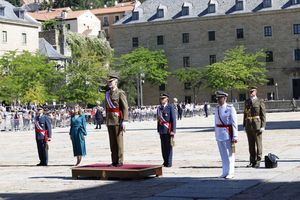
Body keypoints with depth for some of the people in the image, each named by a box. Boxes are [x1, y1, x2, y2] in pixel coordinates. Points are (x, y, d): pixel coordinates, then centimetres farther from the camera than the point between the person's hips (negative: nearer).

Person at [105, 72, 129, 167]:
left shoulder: (120, 93, -8)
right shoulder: (107, 93, 15)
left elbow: (125, 108, -13)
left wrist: (124, 121, -19)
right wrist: (107, 120, 19)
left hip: (118, 120, -7)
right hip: (110, 121, 7)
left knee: (119, 140, -4)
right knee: (112, 141, 8)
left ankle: (120, 161, 2)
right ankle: (114, 161, 13)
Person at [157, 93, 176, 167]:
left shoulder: (170, 107, -5)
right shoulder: (159, 108, 13)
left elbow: (173, 119, -8)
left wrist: (173, 131, -13)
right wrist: (158, 130, 14)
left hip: (168, 130, -5)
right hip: (162, 130, 6)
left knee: (169, 146, -2)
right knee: (163, 147, 10)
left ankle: (169, 163, 4)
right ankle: (165, 161, 20)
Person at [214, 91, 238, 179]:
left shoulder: (230, 108, -9)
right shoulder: (217, 109, 8)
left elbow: (234, 123, -11)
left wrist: (235, 136, -14)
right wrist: (216, 134, 11)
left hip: (228, 133, -6)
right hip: (219, 133, 6)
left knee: (229, 153, 0)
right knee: (223, 154, 11)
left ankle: (230, 173, 7)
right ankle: (225, 172, 18)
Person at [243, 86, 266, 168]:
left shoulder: (260, 101, -2)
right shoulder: (247, 102, 13)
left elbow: (263, 115, -5)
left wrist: (263, 126, -12)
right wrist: (244, 125, 10)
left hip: (257, 125, -5)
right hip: (249, 125, 5)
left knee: (258, 144, 0)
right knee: (251, 144, 8)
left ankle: (258, 162, 5)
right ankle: (252, 161, 13)